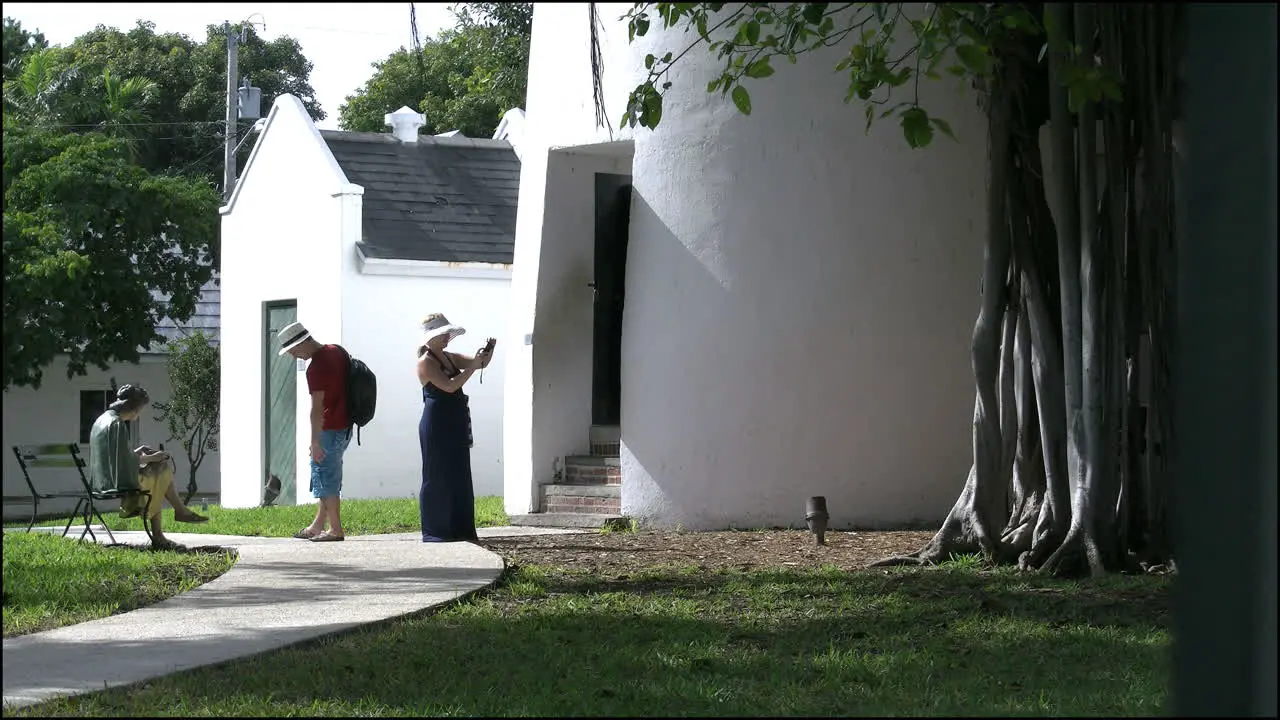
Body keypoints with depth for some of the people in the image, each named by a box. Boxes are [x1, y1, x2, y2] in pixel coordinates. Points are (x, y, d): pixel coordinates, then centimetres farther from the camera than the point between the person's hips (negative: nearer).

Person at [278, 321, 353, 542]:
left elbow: (317, 408, -23)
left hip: (330, 430, -10)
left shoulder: (316, 368, -21)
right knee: (329, 477, 15)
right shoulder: (337, 351, 8)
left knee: (325, 478, -1)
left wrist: (315, 441, -20)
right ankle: (318, 526, 23)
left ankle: (335, 529, 1)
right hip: (345, 427, 10)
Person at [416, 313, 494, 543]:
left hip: (456, 423, 8)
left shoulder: (449, 358, 14)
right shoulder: (426, 362, -10)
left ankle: (460, 530, 13)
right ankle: (435, 532, 2)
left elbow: (479, 365, 15)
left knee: (460, 477, 9)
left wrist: (487, 354, -5)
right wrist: (473, 366, -21)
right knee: (438, 477, -3)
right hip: (436, 425, -8)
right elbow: (449, 386, -21)